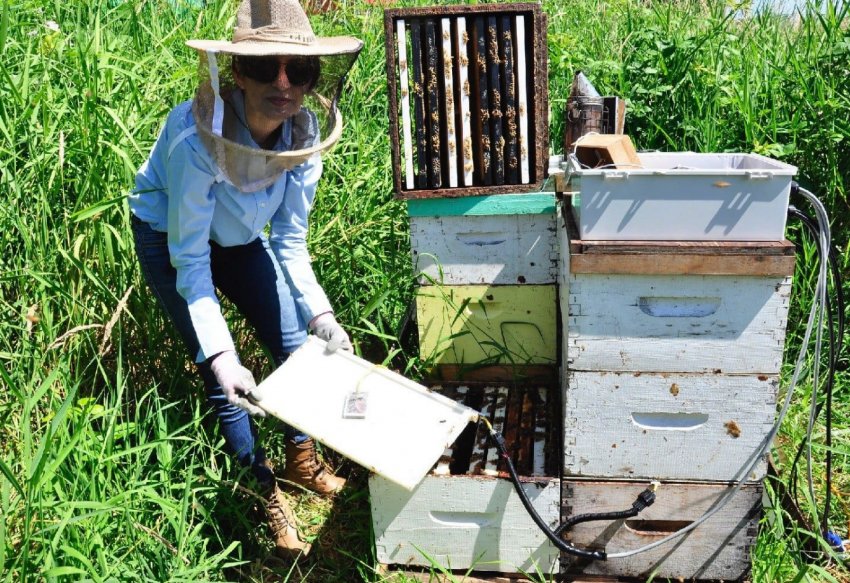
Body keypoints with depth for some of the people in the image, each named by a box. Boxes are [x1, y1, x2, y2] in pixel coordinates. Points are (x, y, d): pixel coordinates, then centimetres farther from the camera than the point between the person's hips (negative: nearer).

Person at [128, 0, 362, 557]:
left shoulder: (305, 133, -22)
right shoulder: (196, 139, -38)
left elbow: (290, 240, -11)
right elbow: (190, 260, -29)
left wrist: (320, 314, -21)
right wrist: (220, 354, -36)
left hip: (240, 239, 5)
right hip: (170, 240, -4)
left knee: (295, 344, 5)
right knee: (225, 377, -7)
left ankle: (303, 459, 31)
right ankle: (265, 492, 16)